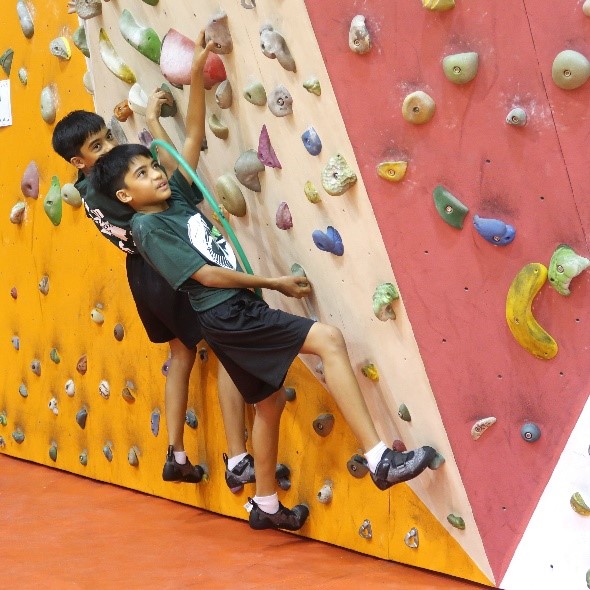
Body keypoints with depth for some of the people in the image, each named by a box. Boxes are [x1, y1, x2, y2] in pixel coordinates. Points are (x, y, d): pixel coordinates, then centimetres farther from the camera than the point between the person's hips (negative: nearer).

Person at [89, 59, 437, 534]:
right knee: (329, 338, -21)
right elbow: (207, 274, -13)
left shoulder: (177, 197, 14)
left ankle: (266, 506, 33)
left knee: (269, 402, 20)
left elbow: (194, 135, 13)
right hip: (228, 316, -9)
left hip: (237, 314, 9)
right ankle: (380, 459, -27)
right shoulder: (148, 227, -8)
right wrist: (275, 283, -11)